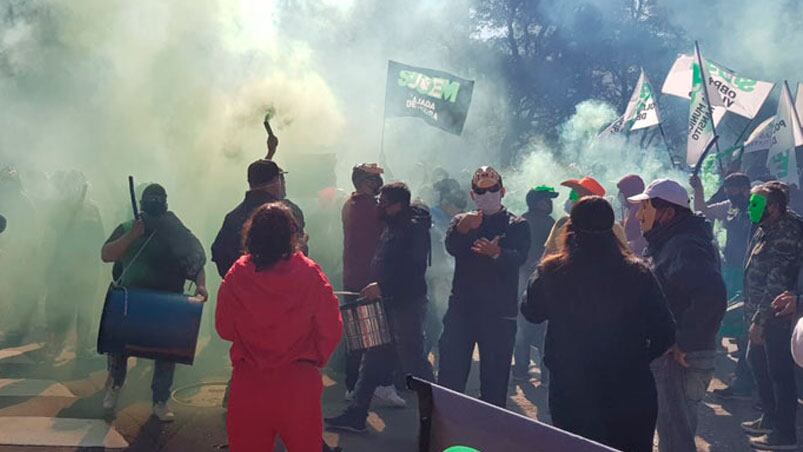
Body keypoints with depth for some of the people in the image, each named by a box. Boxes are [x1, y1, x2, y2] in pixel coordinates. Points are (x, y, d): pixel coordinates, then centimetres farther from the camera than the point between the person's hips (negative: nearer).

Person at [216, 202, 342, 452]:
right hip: (299, 382, -1)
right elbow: (331, 330, -7)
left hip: (248, 383, 1)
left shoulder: (236, 275, -9)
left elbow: (223, 329, 2)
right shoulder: (309, 274, -12)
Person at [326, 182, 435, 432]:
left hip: (407, 303, -10)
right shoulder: (392, 226, 14)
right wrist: (377, 287, 11)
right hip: (388, 302, 10)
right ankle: (356, 414, 17)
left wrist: (383, 287, -24)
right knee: (373, 359, 11)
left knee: (412, 360, -4)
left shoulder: (414, 227, -16)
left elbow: (412, 269, -24)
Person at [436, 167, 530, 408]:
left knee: (495, 375, 3)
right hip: (462, 306, 2)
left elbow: (519, 257, -14)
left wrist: (496, 252, -35)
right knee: (450, 372, -1)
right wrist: (462, 229, -31)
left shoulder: (517, 225, 6)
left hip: (500, 311, -2)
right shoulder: (462, 221, 13)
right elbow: (451, 247, -9)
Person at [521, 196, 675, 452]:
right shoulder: (638, 274, -13)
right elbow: (664, 334, -6)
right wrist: (636, 359, 9)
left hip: (570, 395, 1)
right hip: (630, 393, 0)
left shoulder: (550, 272, -12)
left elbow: (531, 313, 8)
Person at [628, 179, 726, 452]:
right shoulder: (666, 243, 14)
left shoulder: (686, 246, -19)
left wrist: (683, 344, -27)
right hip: (667, 356, 11)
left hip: (680, 360, -11)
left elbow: (710, 296, -34)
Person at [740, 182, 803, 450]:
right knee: (757, 362, 21)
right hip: (762, 313, 11)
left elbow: (777, 284, -24)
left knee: (779, 373, -3)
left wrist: (759, 321, -22)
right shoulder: (767, 229, 10)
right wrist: (754, 315, 18)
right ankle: (770, 419, 35)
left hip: (776, 317, -11)